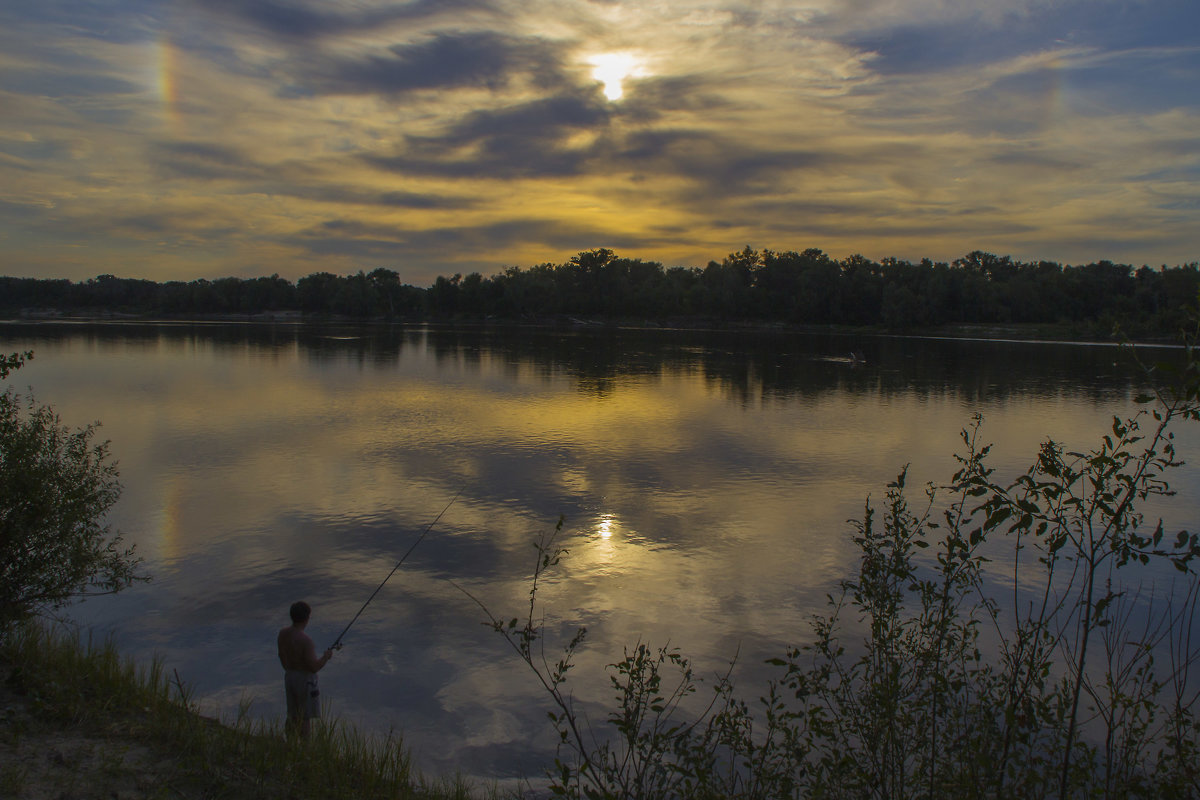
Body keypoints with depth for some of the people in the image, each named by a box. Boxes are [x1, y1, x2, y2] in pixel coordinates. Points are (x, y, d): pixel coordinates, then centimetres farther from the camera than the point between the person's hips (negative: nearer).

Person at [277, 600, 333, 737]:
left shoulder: (283, 633, -5)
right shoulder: (305, 640, -28)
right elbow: (314, 667, -26)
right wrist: (326, 656, -8)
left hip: (289, 677, 7)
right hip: (305, 680, -7)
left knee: (293, 715, 20)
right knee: (304, 718, 6)